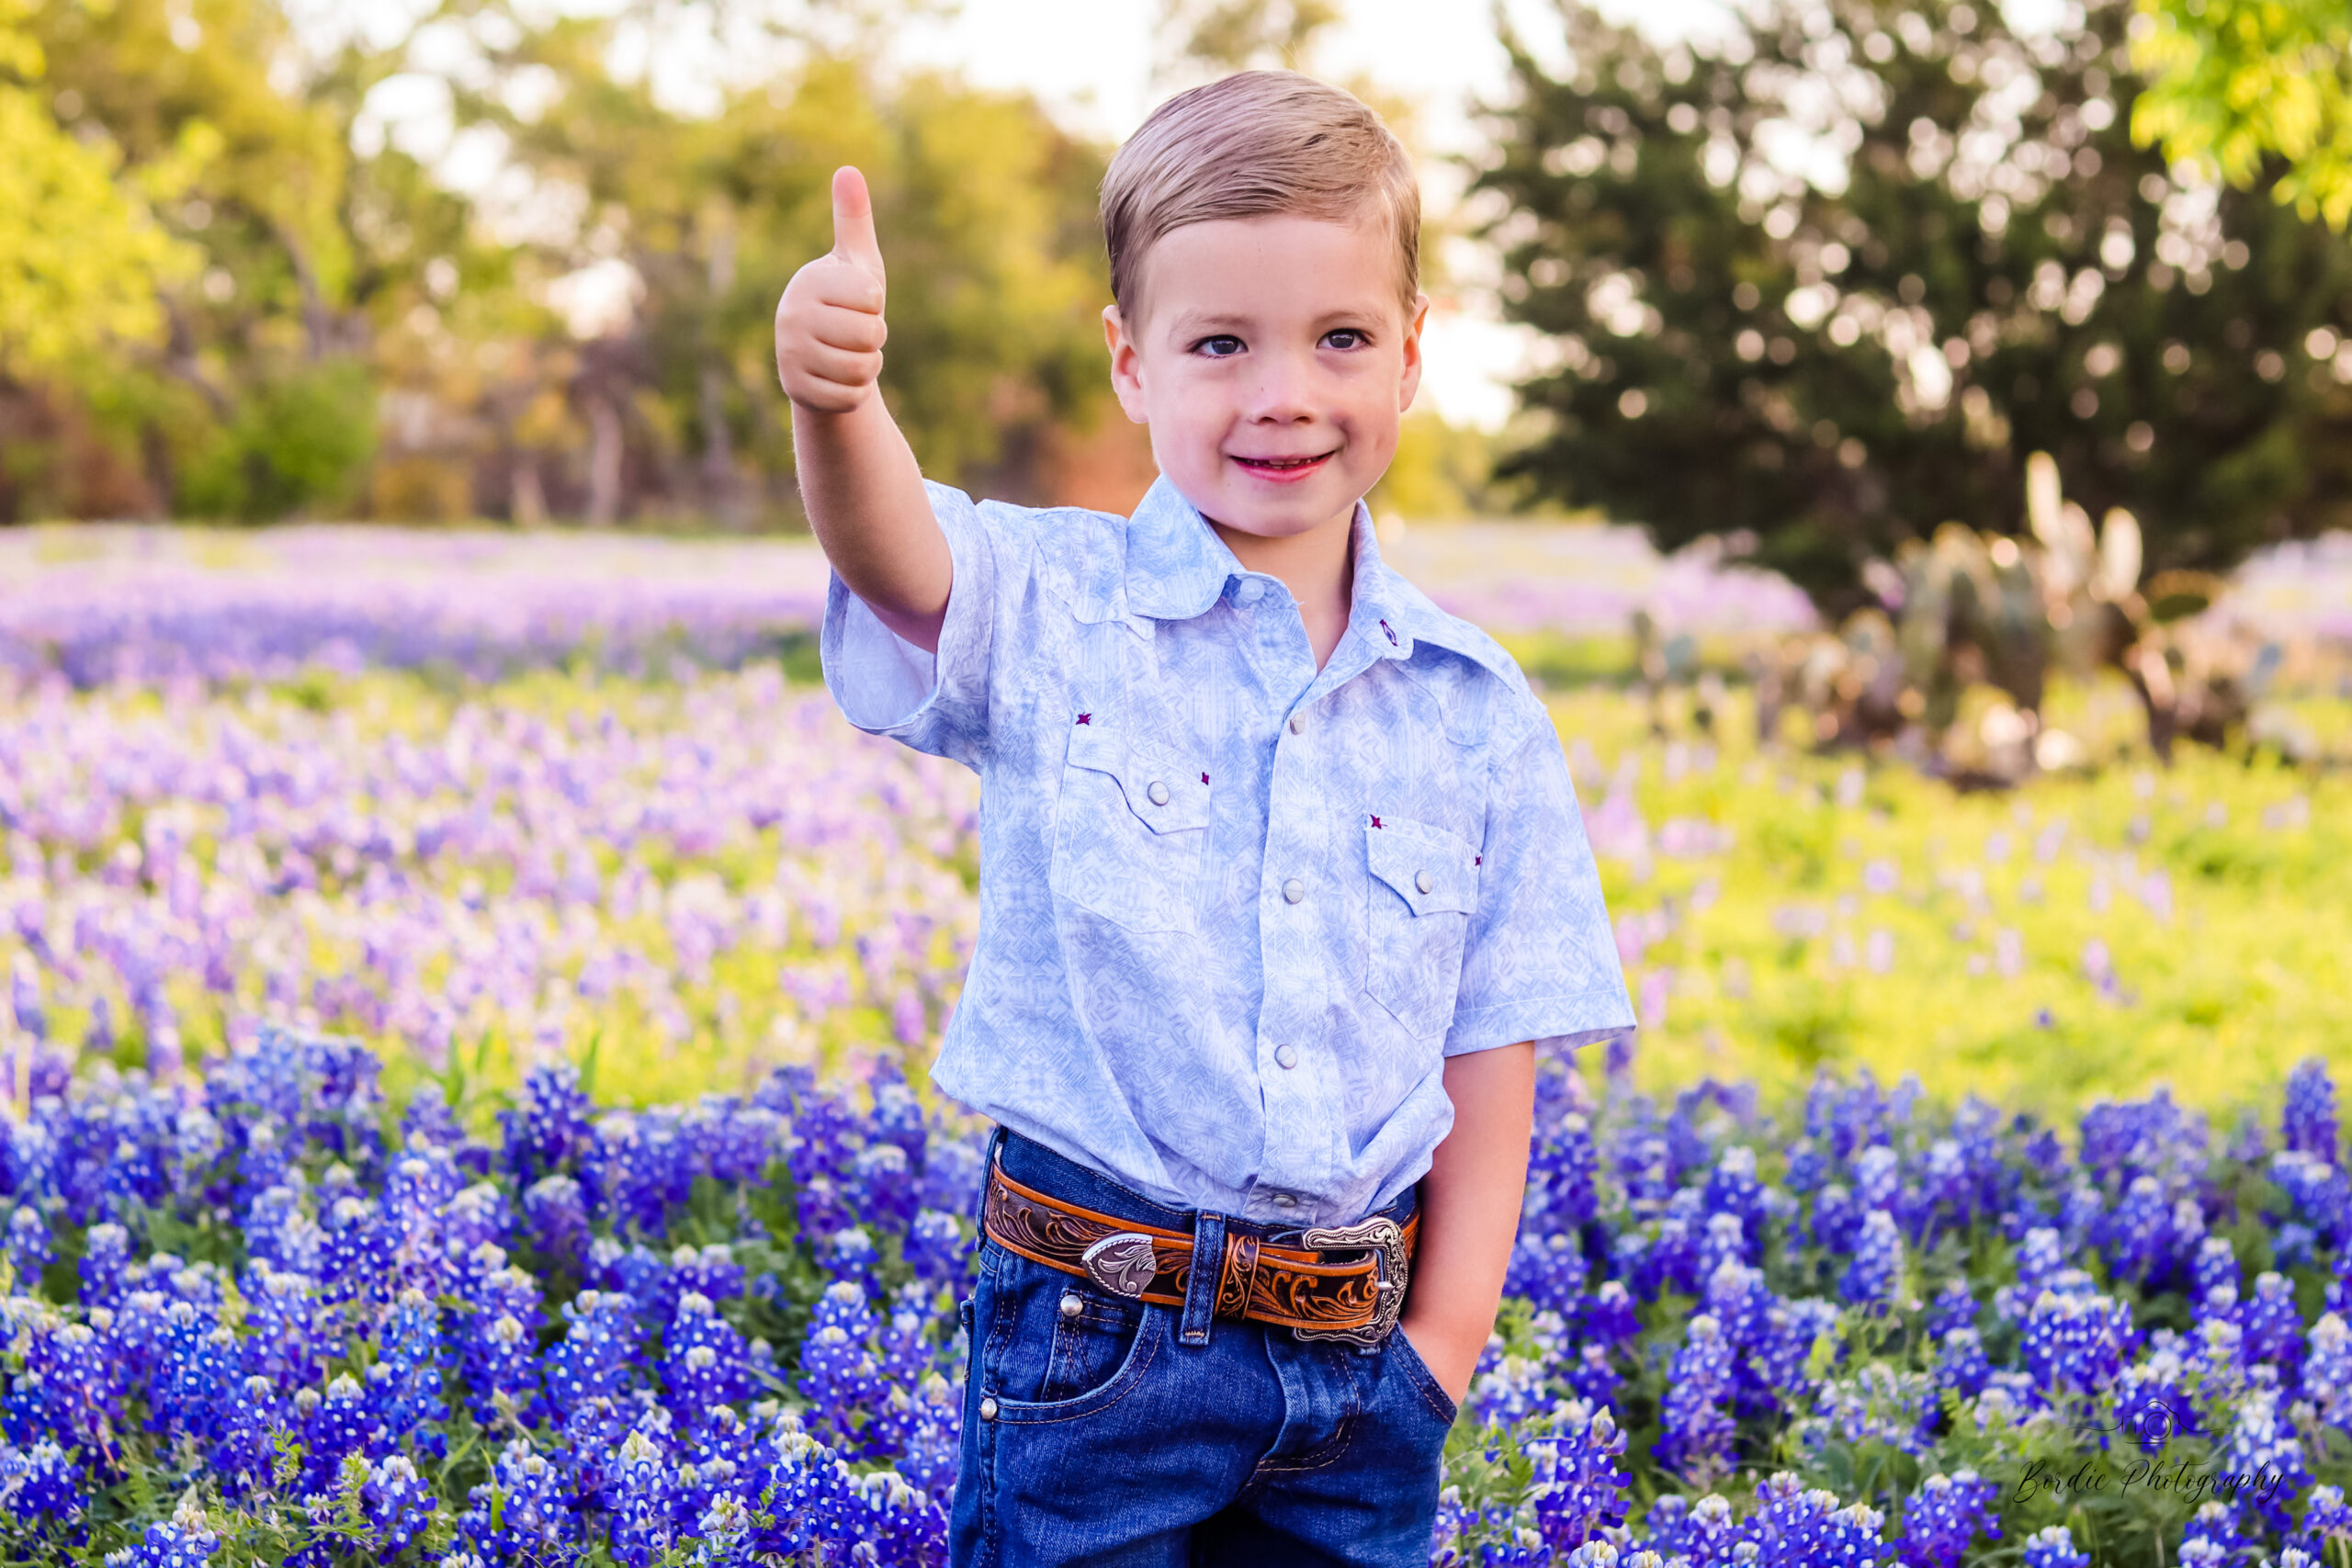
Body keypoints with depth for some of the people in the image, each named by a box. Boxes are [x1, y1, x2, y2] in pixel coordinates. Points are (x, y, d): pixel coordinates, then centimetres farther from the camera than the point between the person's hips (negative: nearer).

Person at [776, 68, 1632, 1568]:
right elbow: (894, 554, -27)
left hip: (1362, 1351, 3)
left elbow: (1493, 1051, 6)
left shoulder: (1476, 711, 3)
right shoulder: (1050, 615, -5)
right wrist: (836, 398, -48)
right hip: (1096, 1335, -2)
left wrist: (1444, 1340, 1)